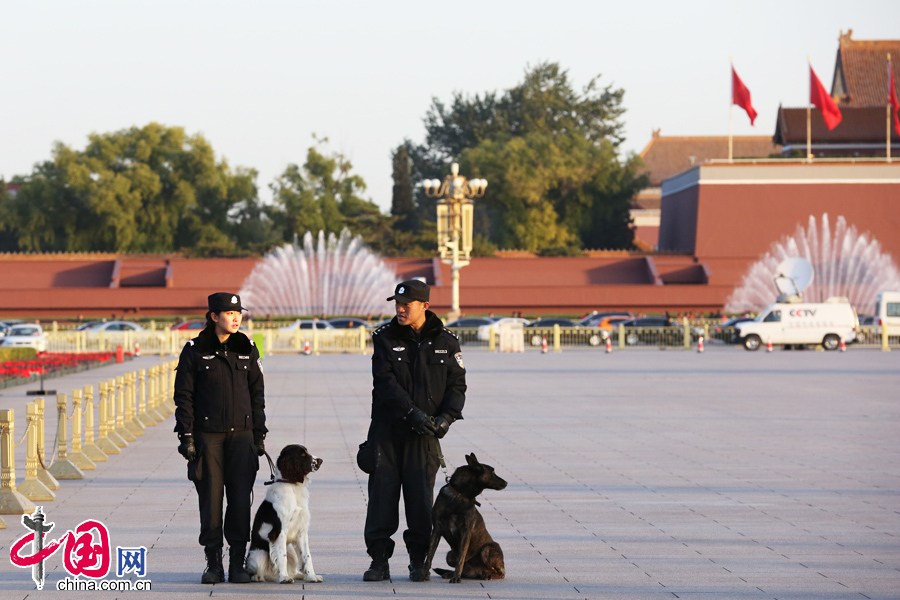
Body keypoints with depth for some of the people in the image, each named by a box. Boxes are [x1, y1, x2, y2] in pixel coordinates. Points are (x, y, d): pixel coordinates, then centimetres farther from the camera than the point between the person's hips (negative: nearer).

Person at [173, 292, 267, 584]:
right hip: (207, 434, -2)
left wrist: (259, 434, 8)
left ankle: (237, 563, 5)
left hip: (241, 434, 2)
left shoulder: (247, 349, 7)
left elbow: (257, 393, 12)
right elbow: (183, 395, 0)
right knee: (210, 498, -1)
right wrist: (186, 435, -7)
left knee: (240, 498, -3)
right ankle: (213, 563, 8)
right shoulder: (195, 350, -1)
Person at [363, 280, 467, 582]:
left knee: (421, 497, -1)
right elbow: (385, 382, -10)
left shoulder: (445, 341, 4)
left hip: (425, 432, 0)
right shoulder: (385, 338, 1)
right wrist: (413, 412, -22)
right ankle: (379, 560, 4)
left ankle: (419, 561, 10)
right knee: (381, 492, -1)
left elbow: (456, 384, 4)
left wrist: (447, 416, -14)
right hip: (387, 428, 0)